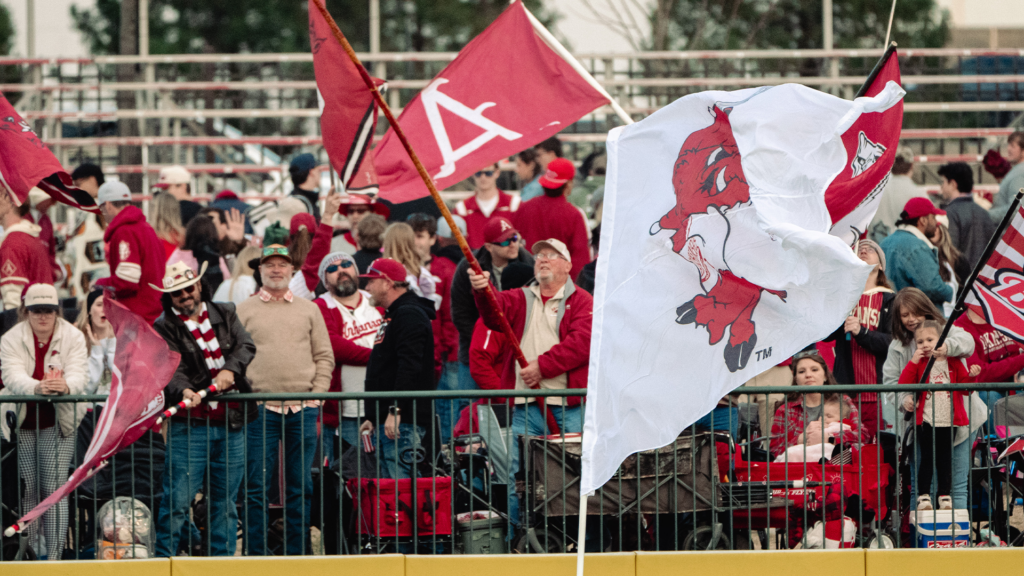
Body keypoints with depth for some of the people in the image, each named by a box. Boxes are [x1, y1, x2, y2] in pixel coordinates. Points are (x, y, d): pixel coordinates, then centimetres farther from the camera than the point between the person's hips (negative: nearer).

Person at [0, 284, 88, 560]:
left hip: (57, 422, -1)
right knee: (27, 490, 2)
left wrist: (65, 385, -40)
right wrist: (37, 387, -41)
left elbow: (78, 374, -15)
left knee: (54, 489, -9)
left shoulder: (73, 337, -2)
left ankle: (54, 555, -9)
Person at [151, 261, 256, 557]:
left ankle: (223, 560, 14)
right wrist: (184, 391, -34)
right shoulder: (164, 328, 0)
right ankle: (162, 560, -3)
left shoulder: (225, 314, 13)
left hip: (230, 423, 4)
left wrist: (230, 369, -19)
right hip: (190, 425, -4)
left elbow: (246, 346, 0)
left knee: (225, 499, 8)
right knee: (177, 499, -8)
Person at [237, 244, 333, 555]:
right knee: (256, 486, -4)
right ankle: (255, 555, 0)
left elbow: (324, 357, 13)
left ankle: (297, 553, 9)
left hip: (303, 409, 2)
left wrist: (317, 395, 1)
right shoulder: (243, 311, 8)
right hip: (260, 410, -2)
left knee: (300, 486, 4)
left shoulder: (309, 310, 14)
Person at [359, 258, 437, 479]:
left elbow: (409, 368, -23)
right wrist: (372, 418, 26)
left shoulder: (409, 316, -11)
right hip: (386, 423, 11)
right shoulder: (392, 316, 23)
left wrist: (396, 411, -28)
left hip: (403, 422, -11)